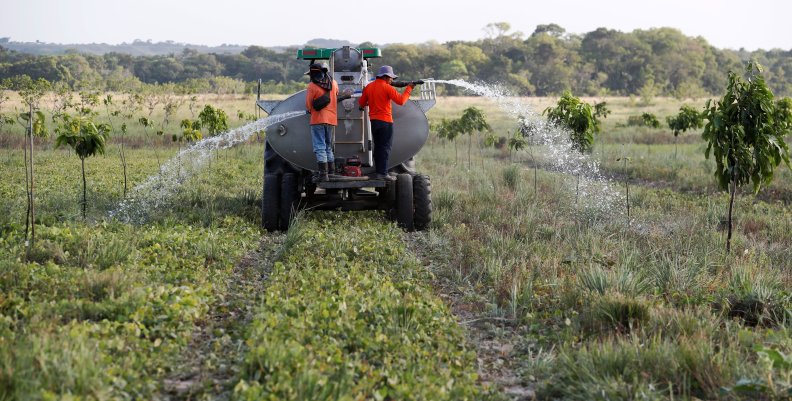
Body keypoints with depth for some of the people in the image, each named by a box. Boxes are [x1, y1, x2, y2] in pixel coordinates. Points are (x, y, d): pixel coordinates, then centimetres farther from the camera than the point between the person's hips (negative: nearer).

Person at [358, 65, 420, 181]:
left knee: (378, 147, 13)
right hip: (385, 121, -7)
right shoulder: (387, 88, -11)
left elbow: (361, 103, 14)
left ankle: (377, 172, 15)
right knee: (385, 147, -4)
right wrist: (409, 88, -8)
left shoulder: (368, 87, 9)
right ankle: (382, 173, -8)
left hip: (373, 121, 7)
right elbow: (401, 101, -17)